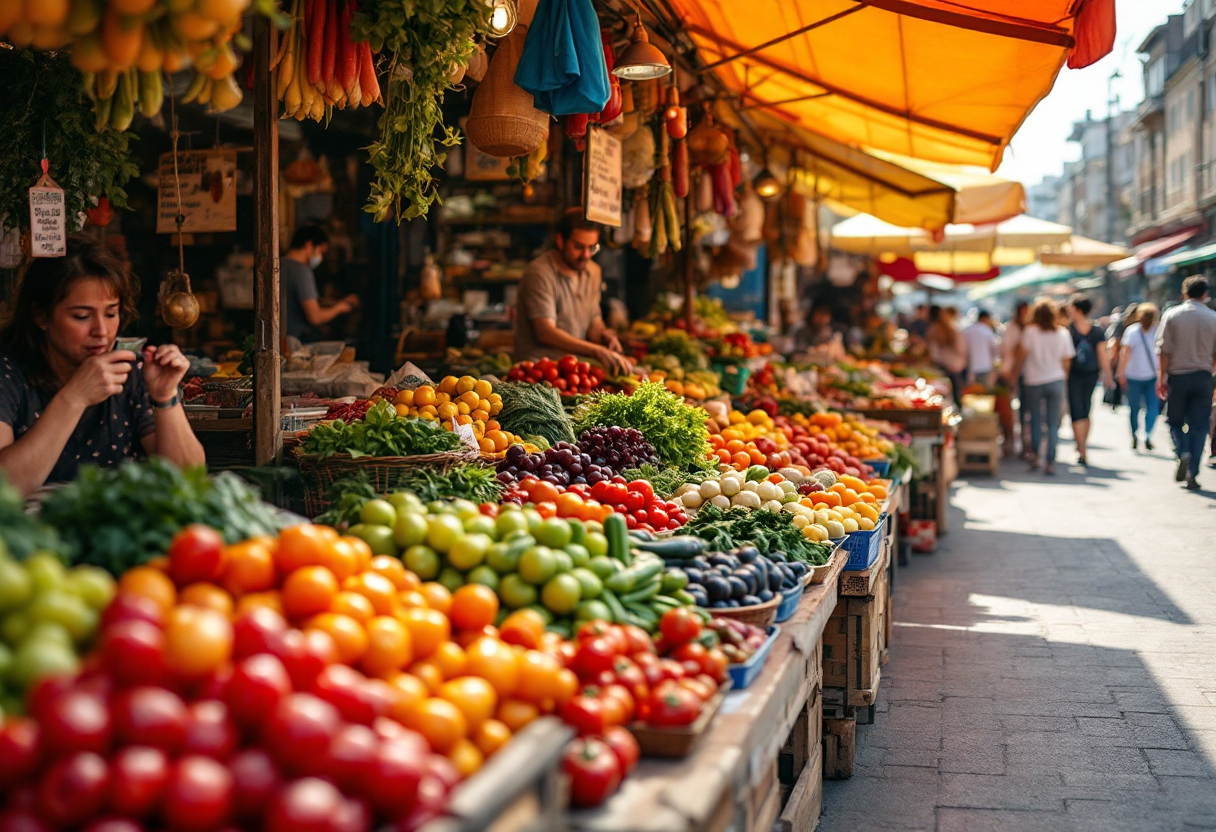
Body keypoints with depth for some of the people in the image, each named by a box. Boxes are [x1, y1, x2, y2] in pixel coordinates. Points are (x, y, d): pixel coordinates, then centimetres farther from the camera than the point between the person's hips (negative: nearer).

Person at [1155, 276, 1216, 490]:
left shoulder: (1171, 315, -3)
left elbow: (1164, 350, -5)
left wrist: (1162, 377, 1)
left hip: (1178, 376, -1)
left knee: (1175, 420, 13)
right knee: (1198, 425, 5)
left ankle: (1182, 452, -14)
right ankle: (1192, 474, 1)